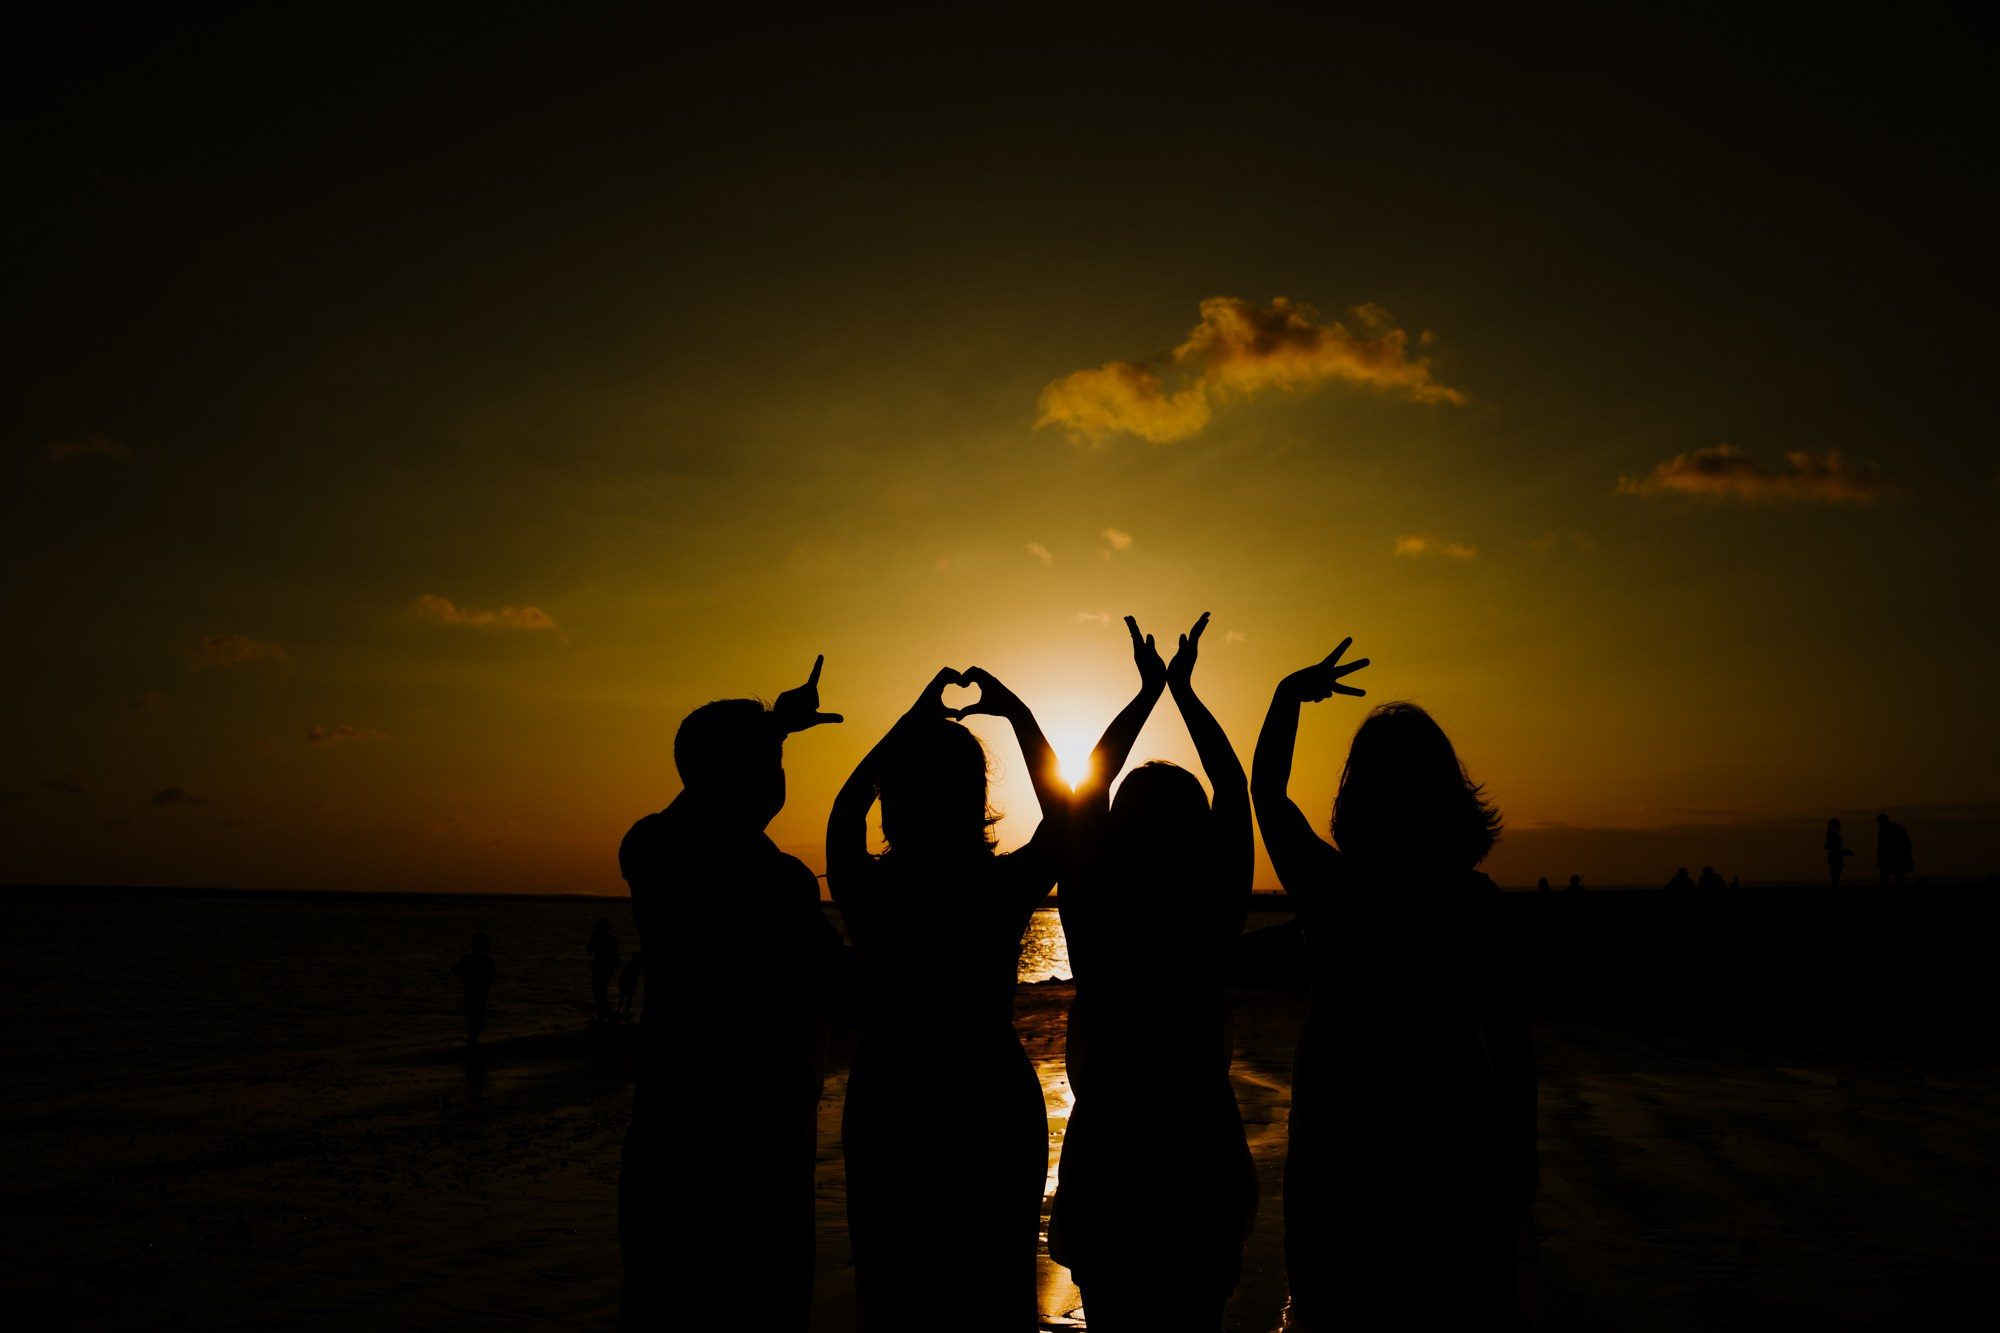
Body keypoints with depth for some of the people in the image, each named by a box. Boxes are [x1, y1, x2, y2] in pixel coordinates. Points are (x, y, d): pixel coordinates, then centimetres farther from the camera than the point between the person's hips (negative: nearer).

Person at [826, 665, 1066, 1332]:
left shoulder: (866, 891, -11)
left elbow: (844, 811, 11)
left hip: (886, 1113, 1)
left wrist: (911, 722, 18)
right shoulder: (1005, 890, -14)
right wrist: (1017, 714, 11)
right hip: (995, 1110, -1)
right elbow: (1062, 815, 6)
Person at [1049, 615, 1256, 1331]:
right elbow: (1235, 790, -2)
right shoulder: (1213, 929, -12)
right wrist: (1181, 690, 4)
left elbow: (1085, 791, -4)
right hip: (1202, 1157, 1)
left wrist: (1149, 691, 3)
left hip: (1108, 1160, -1)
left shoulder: (1098, 928, -14)